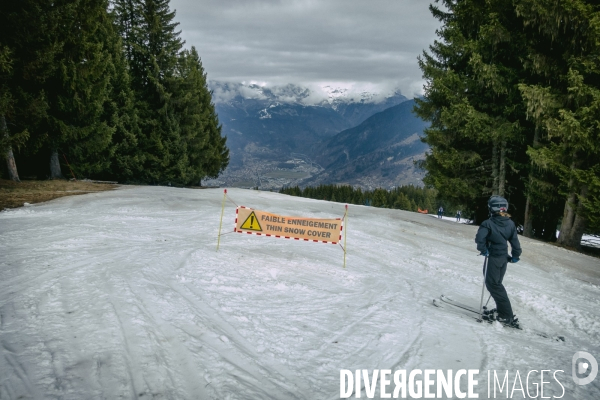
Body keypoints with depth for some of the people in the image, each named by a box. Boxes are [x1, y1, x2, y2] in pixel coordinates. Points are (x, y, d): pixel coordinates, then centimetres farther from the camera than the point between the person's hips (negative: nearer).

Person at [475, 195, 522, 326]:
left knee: (493, 284, -1)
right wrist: (515, 255, 18)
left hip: (493, 257, -7)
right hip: (504, 257, 7)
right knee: (496, 283, 19)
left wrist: (483, 250, -13)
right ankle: (501, 309, 22)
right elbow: (515, 241, 7)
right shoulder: (510, 223, 2)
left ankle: (507, 315, -4)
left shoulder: (488, 223, -16)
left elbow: (480, 238, -28)